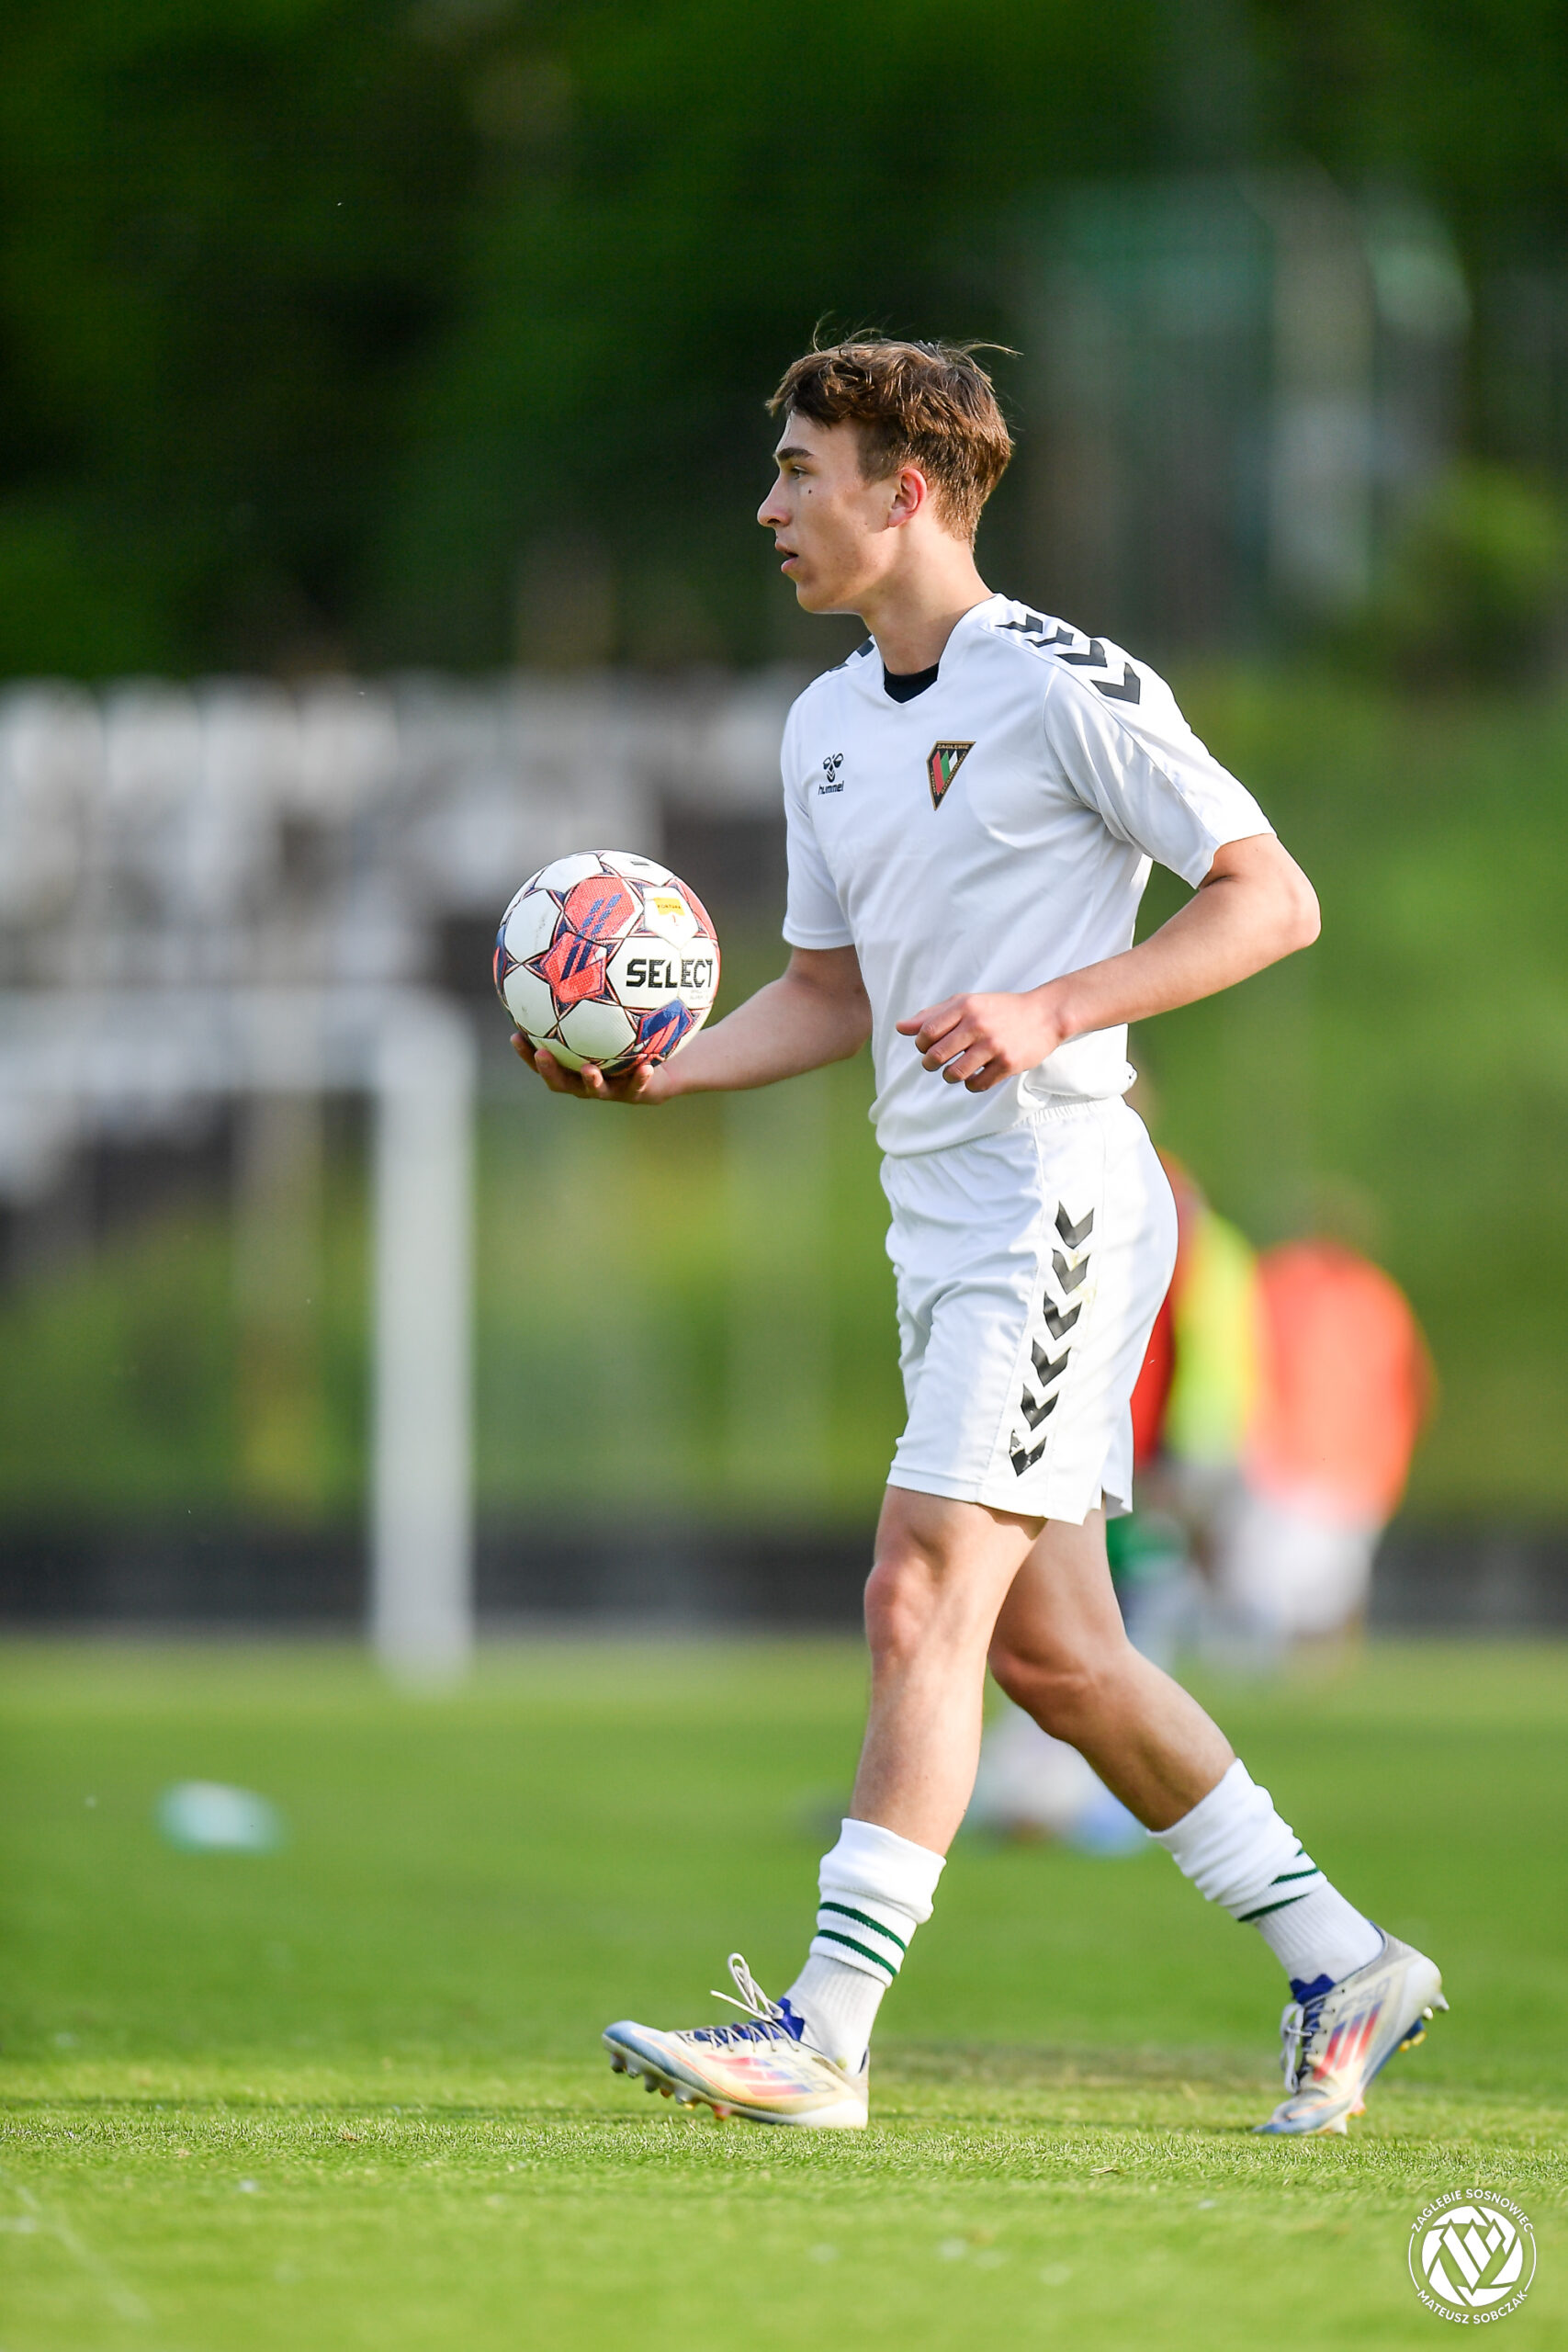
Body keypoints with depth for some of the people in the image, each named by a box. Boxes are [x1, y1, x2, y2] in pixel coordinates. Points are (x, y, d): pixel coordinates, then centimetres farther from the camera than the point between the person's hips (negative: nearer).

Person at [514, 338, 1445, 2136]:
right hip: (940, 1218, 9)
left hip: (1058, 1195, -9)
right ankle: (1342, 1969, 20)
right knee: (1050, 1650, 9)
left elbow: (1274, 901, -9)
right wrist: (654, 1072, 5)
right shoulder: (826, 722, 15)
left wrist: (1051, 1010, -19)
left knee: (924, 1603, -15)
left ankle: (824, 2035, -18)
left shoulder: (1071, 688, -10)